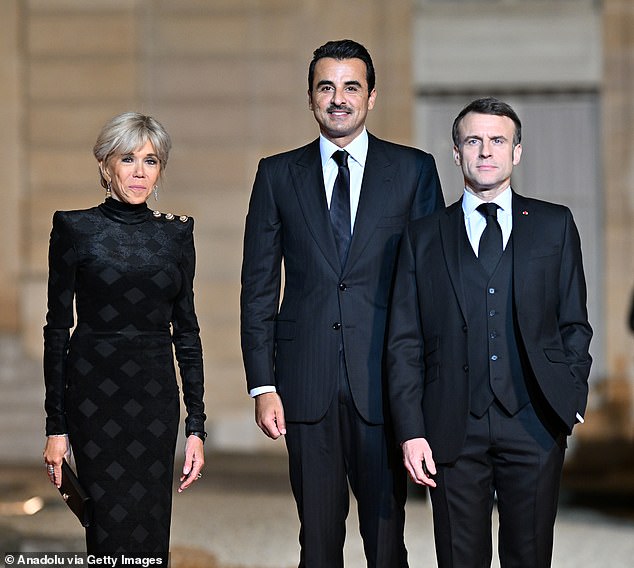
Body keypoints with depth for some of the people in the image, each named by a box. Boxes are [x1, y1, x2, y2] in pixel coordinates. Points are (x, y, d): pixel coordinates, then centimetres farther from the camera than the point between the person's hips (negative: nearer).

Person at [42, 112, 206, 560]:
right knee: (113, 528, -7)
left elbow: (186, 329, 9)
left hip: (155, 396, 3)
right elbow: (57, 327, -1)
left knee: (152, 535, 2)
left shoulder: (176, 233, 8)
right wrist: (56, 425, -5)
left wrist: (197, 425, 4)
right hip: (94, 393, -3)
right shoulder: (75, 229, -1)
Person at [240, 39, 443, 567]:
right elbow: (259, 285, 8)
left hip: (385, 381, -1)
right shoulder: (278, 175, 8)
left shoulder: (414, 170, 5)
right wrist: (263, 384, 0)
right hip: (307, 382, 1)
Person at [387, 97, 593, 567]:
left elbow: (574, 324, 11)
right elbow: (404, 344, 6)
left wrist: (572, 401, -2)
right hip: (455, 431, 0)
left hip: (535, 427, 0)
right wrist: (411, 431, -3)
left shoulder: (555, 226, 10)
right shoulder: (424, 237, 9)